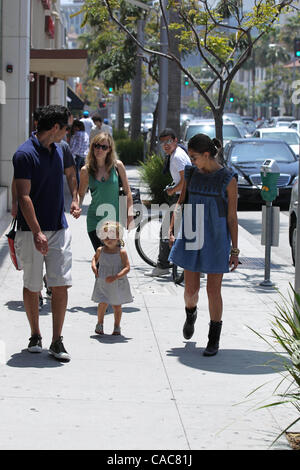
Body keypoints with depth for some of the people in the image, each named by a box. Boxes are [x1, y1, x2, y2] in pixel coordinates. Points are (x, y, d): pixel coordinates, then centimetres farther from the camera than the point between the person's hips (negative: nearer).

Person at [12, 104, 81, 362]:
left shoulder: (58, 150, 10)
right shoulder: (25, 154, -13)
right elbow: (23, 196, -18)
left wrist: (74, 201, 18)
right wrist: (37, 232, -24)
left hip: (59, 229, 5)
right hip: (32, 231, -5)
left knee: (61, 284, -2)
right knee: (32, 286, 6)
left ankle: (57, 341, 2)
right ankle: (35, 336, 22)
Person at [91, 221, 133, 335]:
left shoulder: (121, 252, -11)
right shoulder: (100, 250, -1)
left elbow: (127, 267, -15)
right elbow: (95, 258, 22)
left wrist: (115, 277, -25)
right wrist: (94, 266, 1)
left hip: (118, 284, -1)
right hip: (103, 284, 1)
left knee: (117, 306, 8)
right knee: (103, 304, -4)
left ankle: (117, 327, 24)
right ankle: (100, 324, 17)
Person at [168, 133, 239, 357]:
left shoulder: (228, 179, -9)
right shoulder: (191, 173, 3)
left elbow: (232, 217, -6)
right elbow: (181, 203, 10)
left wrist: (235, 250, -4)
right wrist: (171, 231, -1)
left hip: (216, 240, -3)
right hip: (192, 237, 3)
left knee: (213, 290, 0)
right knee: (191, 288, 4)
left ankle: (214, 338, 15)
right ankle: (191, 313, 40)